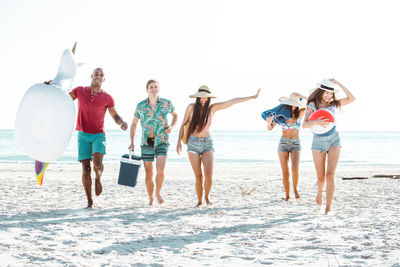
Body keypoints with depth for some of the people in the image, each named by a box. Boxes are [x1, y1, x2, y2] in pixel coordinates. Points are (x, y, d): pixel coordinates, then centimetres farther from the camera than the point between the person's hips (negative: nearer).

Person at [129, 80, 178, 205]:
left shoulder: (166, 103, -2)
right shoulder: (141, 106, -1)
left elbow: (175, 115, 18)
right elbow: (134, 124, 11)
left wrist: (171, 127, -2)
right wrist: (132, 142, 1)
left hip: (161, 142, -1)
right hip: (147, 143, 1)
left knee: (160, 171, -18)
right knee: (149, 175, 3)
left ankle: (158, 193, 10)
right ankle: (151, 198, 24)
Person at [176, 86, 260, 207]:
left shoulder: (212, 108, 0)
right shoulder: (191, 107, -3)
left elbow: (233, 101, -1)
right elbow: (183, 124, 7)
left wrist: (252, 97, 0)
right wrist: (179, 141, -1)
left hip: (207, 143, 1)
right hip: (193, 143, -1)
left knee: (208, 175, -14)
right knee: (198, 177, -4)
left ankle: (207, 197, 13)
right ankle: (199, 201, 16)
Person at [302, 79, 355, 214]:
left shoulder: (333, 104, 3)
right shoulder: (312, 106, -6)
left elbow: (352, 98, -5)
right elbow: (304, 124, -19)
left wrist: (338, 84, -9)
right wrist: (316, 122, -41)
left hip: (334, 140, 1)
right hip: (318, 142, -1)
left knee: (330, 175, -16)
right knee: (321, 178, 5)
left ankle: (328, 208, -15)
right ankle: (320, 191, 42)